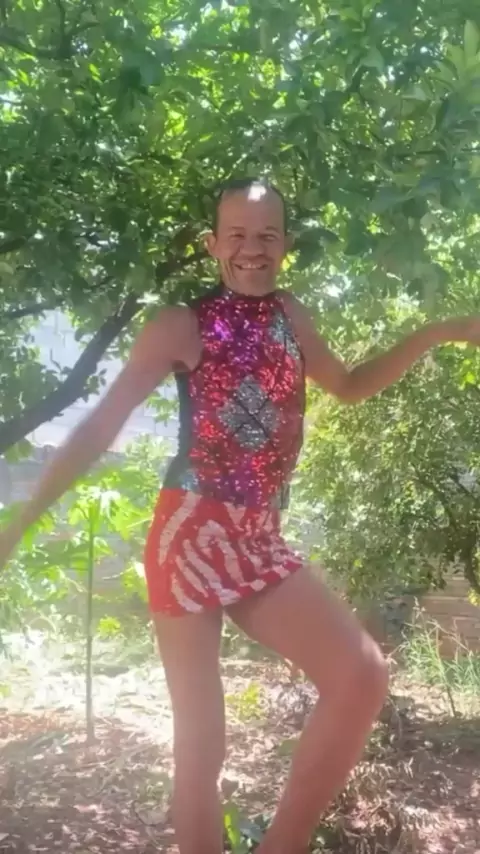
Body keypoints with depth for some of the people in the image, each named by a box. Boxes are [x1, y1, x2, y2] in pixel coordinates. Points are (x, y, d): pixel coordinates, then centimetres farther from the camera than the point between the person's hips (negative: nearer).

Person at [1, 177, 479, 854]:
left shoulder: (288, 316, 14)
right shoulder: (181, 326, -2)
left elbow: (350, 385, 29)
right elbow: (100, 427, -3)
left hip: (261, 546, 5)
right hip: (191, 539, -5)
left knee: (364, 676, -9)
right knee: (201, 739, -1)